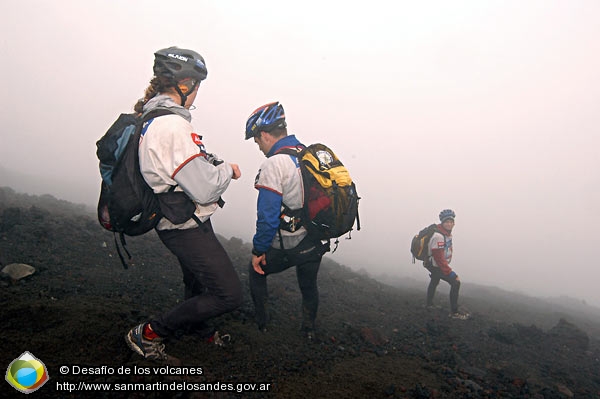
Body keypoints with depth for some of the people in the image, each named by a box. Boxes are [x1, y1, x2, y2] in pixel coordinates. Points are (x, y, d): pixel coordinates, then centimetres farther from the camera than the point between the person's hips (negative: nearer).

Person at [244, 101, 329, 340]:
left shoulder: (274, 164, -20)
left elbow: (268, 216, -22)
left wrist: (258, 250, -9)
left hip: (287, 248, -6)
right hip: (316, 244, 6)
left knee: (256, 270, 23)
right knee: (309, 286, 27)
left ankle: (261, 323, 33)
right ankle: (309, 330, 45)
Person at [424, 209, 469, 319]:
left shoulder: (448, 233, -1)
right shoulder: (438, 236, -31)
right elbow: (439, 259, -32)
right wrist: (450, 272, -29)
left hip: (437, 264, 11)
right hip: (435, 266, -11)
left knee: (434, 282, 27)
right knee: (455, 283, -16)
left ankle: (429, 304, 50)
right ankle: (454, 312, -9)